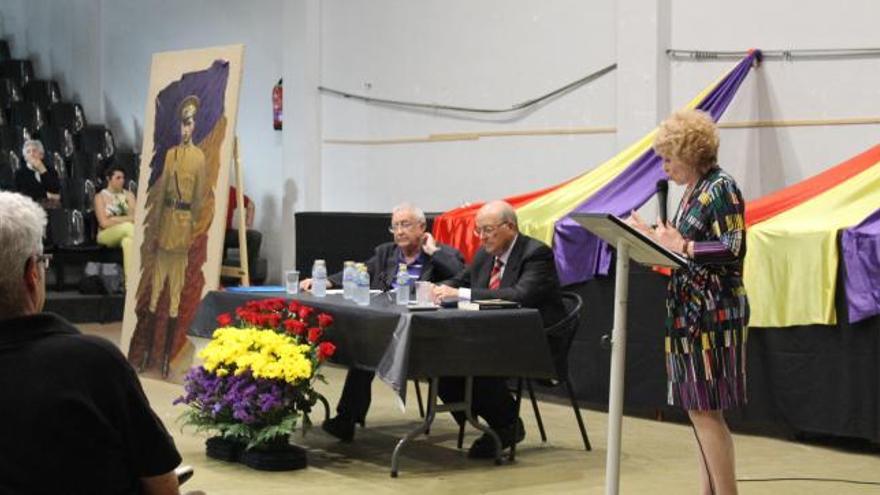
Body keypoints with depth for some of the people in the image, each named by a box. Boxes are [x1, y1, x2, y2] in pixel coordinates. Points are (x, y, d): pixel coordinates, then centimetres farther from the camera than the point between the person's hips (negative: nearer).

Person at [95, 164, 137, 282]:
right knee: (128, 226, -35)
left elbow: (136, 216, 3)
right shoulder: (100, 197, 4)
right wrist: (127, 219, -10)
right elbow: (104, 222, -8)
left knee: (127, 241, -35)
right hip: (106, 235, -3)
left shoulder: (128, 195, 15)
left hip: (126, 233, 3)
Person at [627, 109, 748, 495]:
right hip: (692, 314, 10)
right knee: (700, 411, 11)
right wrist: (655, 238, 10)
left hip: (714, 315, -10)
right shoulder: (694, 191, 15)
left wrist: (681, 247, -20)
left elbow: (733, 250, -19)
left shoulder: (721, 188, -12)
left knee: (705, 412, -9)